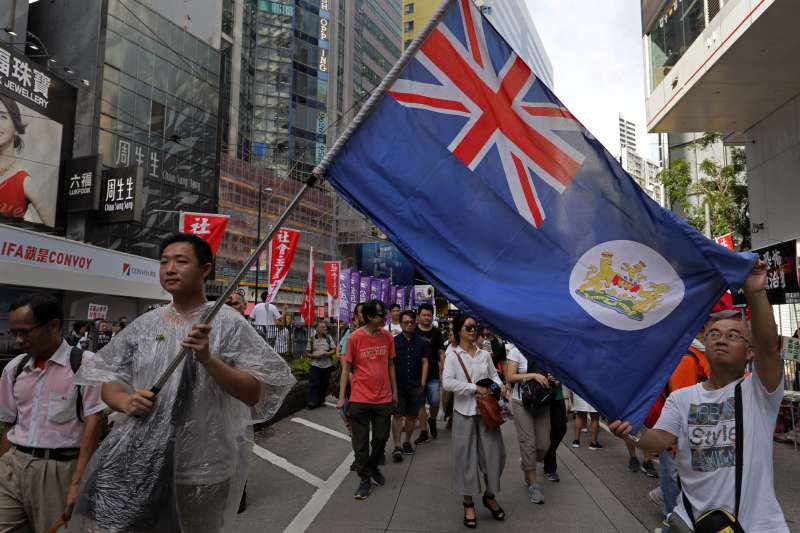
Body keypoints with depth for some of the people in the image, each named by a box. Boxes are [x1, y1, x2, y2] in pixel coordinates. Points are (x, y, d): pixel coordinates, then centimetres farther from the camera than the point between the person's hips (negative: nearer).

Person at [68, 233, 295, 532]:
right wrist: (125, 401, -10)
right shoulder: (144, 325, 6)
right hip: (137, 462, 3)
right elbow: (108, 380, 12)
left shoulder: (228, 323, -8)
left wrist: (207, 359, -24)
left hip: (200, 469, -3)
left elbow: (254, 394, -12)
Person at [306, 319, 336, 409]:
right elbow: (307, 353, 3)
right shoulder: (312, 339, 0)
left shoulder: (328, 338, 4)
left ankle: (321, 400, 24)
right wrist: (315, 355, -14)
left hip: (327, 365, 2)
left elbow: (334, 350, 5)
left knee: (324, 384, 9)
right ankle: (311, 402, -2)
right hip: (315, 365, -2)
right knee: (313, 384, -6)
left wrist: (327, 353, -13)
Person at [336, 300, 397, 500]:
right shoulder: (354, 338, -11)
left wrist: (394, 392, 12)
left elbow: (390, 365, 9)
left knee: (381, 438, 13)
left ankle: (373, 467, 39)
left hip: (384, 398, 3)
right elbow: (346, 368, -4)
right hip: (360, 399, -3)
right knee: (360, 442, 6)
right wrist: (341, 397, -5)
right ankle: (365, 479, 22)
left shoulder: (387, 336, -1)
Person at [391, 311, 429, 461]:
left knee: (412, 415, 10)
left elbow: (425, 362, 6)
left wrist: (422, 383, -1)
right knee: (398, 415, -5)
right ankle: (397, 446, -3)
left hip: (416, 385, 2)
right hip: (398, 385, -2)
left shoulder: (422, 342, 6)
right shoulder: (394, 341, 0)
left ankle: (407, 441, 26)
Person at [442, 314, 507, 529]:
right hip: (464, 412, -4)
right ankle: (468, 504, 22)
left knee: (494, 452, 6)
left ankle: (490, 496, 30)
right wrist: (475, 388, -17)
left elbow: (493, 374, 14)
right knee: (466, 457, 5)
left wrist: (500, 385, -8)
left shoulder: (485, 354, 7)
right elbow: (447, 383, -16)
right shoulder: (452, 355, -6)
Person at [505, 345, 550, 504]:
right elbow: (510, 377, -13)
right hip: (522, 403, -4)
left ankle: (526, 464, 36)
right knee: (528, 443, -1)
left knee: (543, 445, 5)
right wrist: (533, 375, -22)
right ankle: (533, 485, 13)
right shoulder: (517, 350, -8)